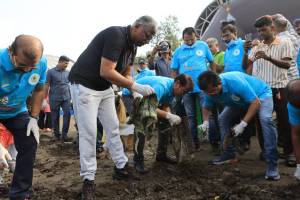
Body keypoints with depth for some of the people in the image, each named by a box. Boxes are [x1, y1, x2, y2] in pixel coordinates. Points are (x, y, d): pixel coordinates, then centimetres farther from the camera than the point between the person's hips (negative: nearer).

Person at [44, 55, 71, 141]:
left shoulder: (68, 72, 8)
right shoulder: (51, 72, 0)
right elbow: (46, 86, 0)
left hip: (66, 97, 2)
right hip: (54, 98, -2)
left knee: (67, 114, -8)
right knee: (55, 117, 7)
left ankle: (64, 134, -1)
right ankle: (56, 134, 21)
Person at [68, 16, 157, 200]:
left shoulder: (132, 45, 5)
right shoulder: (116, 35, -24)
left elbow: (126, 73, 10)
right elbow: (106, 72, -31)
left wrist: (135, 92, -9)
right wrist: (136, 87, -25)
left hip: (105, 87, 9)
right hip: (84, 85, -9)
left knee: (113, 127, 10)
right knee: (88, 132, -6)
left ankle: (121, 167, 23)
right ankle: (88, 179, 5)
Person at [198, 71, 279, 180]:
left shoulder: (235, 82, -41)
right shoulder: (210, 91, -20)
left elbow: (256, 102, -37)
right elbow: (206, 107, -2)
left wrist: (243, 124, -40)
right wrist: (205, 122, -21)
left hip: (261, 94, -7)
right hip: (240, 102, 7)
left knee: (265, 120, -31)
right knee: (223, 119, -1)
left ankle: (272, 164, -26)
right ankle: (229, 154, 13)